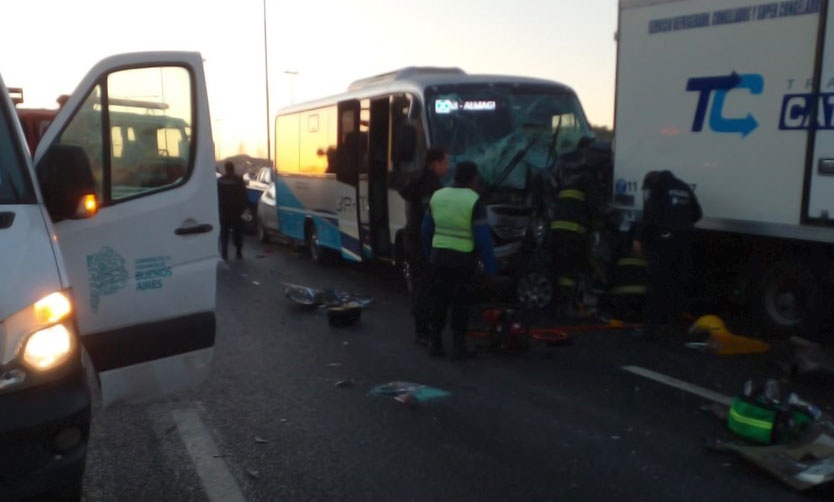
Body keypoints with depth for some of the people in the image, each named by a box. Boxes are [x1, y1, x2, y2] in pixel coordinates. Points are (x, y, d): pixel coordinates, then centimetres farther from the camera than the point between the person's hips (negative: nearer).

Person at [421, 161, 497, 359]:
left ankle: (434, 343, 18)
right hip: (462, 259, -5)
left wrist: (429, 254, 21)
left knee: (439, 300, 13)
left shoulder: (437, 196, 6)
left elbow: (426, 229, 11)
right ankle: (458, 346, 8)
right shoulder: (474, 201, -11)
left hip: (438, 256, 5)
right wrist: (490, 266, -6)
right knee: (460, 303, 4)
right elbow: (483, 237, -12)